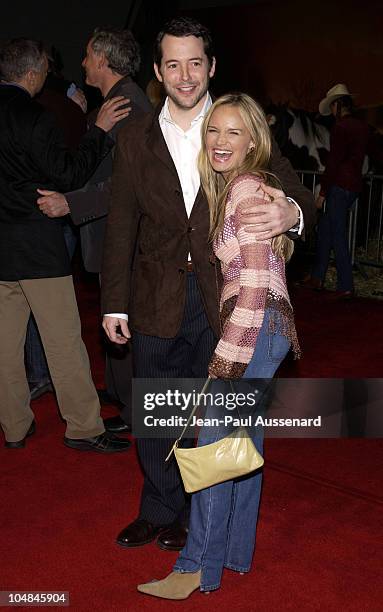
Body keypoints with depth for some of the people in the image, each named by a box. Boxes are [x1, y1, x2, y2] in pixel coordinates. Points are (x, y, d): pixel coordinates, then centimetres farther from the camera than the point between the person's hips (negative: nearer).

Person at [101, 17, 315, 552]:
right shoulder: (135, 140, 4)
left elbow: (297, 194, -3)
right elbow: (121, 226, 6)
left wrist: (291, 212, -29)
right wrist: (114, 304, 3)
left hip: (221, 296, -1)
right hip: (157, 300, 2)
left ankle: (193, 513, 33)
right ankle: (159, 511, 33)